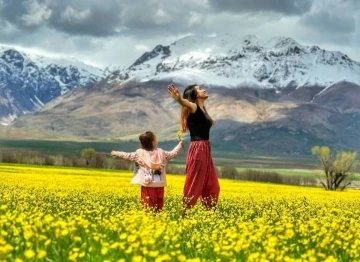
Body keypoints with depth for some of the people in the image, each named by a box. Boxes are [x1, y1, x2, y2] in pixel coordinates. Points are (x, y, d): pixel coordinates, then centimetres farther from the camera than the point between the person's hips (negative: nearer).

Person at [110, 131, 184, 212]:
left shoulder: (140, 153, -2)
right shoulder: (161, 152, 4)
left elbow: (128, 156, 4)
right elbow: (173, 154, 16)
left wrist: (116, 153, 18)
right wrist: (180, 145, 31)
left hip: (147, 184, -2)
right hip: (159, 184, 2)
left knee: (148, 205, -3)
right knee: (159, 204, 5)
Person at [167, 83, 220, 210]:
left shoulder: (202, 108, 15)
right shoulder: (193, 107, -9)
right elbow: (185, 102, -35)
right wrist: (179, 99, -56)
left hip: (206, 150, 8)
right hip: (197, 150, -8)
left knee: (212, 186, 10)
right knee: (194, 185, -5)